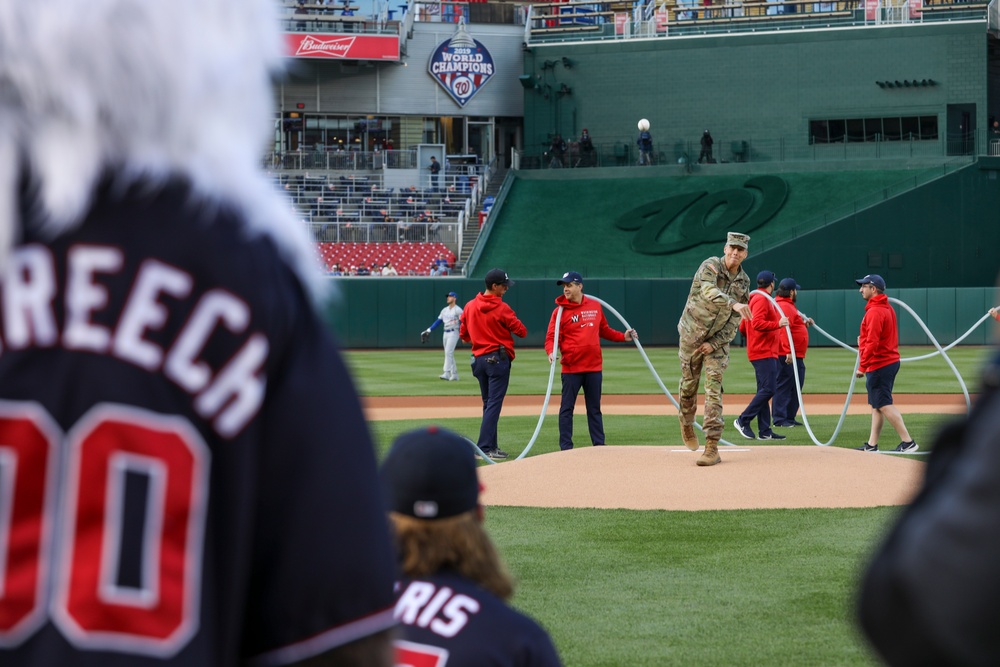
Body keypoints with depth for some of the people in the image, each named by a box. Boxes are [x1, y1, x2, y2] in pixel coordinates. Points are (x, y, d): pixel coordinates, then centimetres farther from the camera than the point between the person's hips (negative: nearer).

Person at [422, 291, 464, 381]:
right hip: (445, 333, 8)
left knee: (448, 352, -17)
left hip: (453, 333, -8)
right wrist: (429, 330, 10)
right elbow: (438, 321, 17)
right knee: (449, 354, 8)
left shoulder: (457, 310, -7)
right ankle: (454, 375, 13)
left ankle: (446, 373, -22)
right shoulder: (444, 310, 15)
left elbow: (463, 322, -15)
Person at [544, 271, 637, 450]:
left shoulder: (595, 306, 8)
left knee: (595, 408, 10)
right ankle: (566, 448, 3)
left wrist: (623, 337, 11)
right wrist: (551, 351, -25)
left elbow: (604, 330, 21)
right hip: (571, 368, -3)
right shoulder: (560, 311, -2)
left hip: (594, 367, 3)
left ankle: (599, 445, 15)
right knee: (567, 408, -1)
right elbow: (551, 337, -6)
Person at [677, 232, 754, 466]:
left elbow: (734, 320, 0)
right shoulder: (711, 267, -15)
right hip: (692, 335, -2)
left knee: (714, 388, -9)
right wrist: (733, 304, -54)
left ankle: (712, 447, -14)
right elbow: (709, 291, -37)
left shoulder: (744, 281, -1)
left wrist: (715, 343, -11)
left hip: (718, 340, 2)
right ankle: (686, 424, 40)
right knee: (689, 383, 10)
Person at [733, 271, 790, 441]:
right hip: (764, 353, -11)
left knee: (764, 391, 8)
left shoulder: (753, 299, 19)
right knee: (768, 389, -14)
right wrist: (778, 324, -25)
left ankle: (765, 431, 7)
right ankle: (743, 420, -15)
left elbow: (742, 327, 22)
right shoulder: (762, 299, -10)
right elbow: (757, 323, -23)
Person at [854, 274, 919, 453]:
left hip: (879, 364, -10)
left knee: (884, 405, -9)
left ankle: (907, 442, -12)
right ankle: (872, 444, 17)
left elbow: (872, 343, -22)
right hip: (890, 362, 10)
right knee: (877, 405, 13)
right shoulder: (888, 308, 14)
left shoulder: (874, 312, -17)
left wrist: (862, 366, -19)